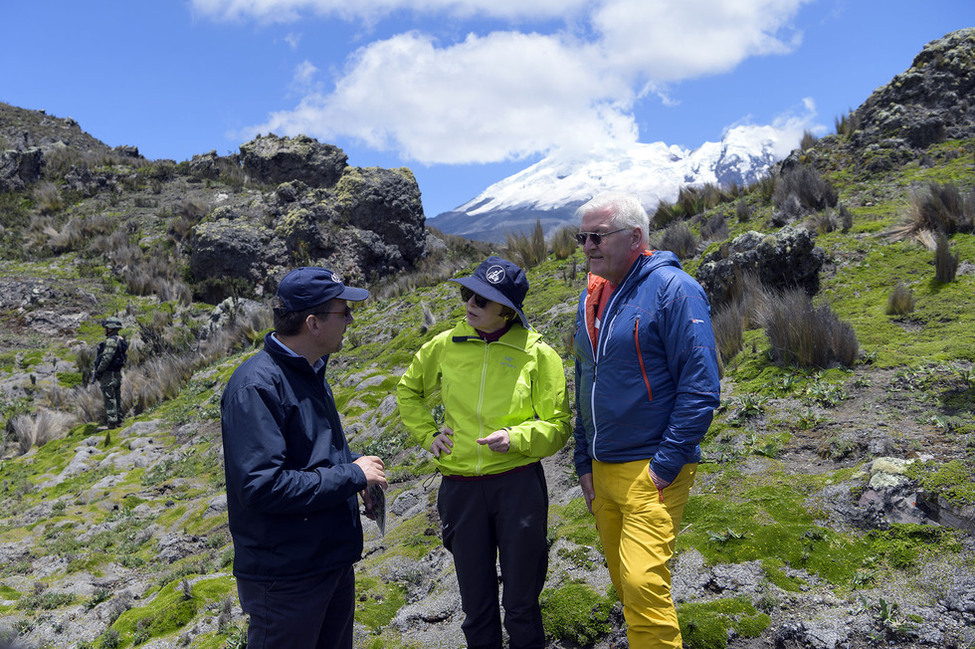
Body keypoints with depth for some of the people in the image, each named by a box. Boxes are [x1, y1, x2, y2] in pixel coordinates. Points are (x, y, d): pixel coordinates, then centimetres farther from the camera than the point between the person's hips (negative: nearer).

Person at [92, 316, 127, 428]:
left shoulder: (111, 341, -16)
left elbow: (106, 358, -22)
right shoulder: (121, 340, 15)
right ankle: (119, 420, 19)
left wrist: (98, 371, -14)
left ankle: (111, 421, -6)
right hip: (117, 374, 10)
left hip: (108, 374, -10)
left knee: (109, 398, -7)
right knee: (117, 397, 13)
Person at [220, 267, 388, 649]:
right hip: (286, 579, -9)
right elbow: (262, 486, -29)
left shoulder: (310, 373, 7)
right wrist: (351, 475, -21)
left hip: (334, 559, 9)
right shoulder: (256, 385, -23)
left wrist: (354, 464, 1)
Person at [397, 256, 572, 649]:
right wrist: (427, 433, 8)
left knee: (522, 601, 11)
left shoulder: (537, 354, -7)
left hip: (519, 485, -2)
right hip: (461, 487, 3)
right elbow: (408, 391, 19)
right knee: (476, 602, 16)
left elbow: (559, 424, -3)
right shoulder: (445, 346, 1)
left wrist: (517, 438, -19)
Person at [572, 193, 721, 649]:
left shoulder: (673, 289, -12)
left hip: (651, 472, -7)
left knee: (643, 584, -11)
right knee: (624, 582, 18)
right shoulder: (591, 298, 10)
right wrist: (583, 462, 14)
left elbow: (700, 386, -16)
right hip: (601, 470, 7)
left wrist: (665, 466, -17)